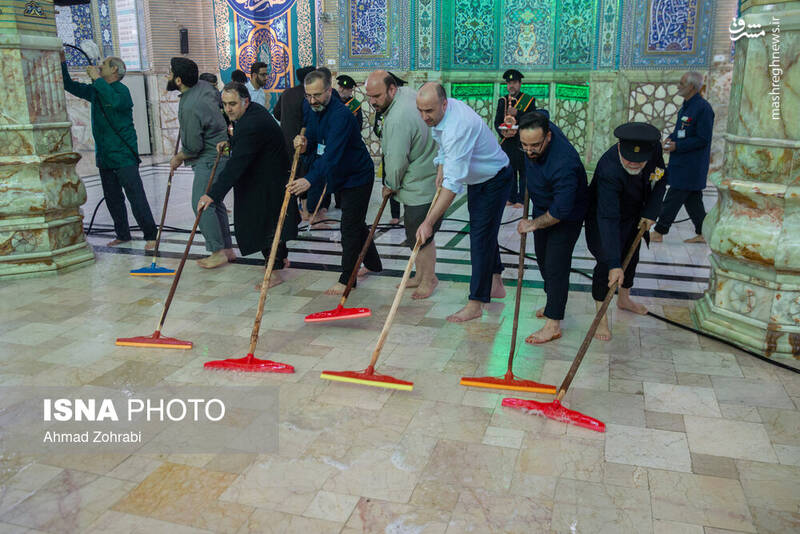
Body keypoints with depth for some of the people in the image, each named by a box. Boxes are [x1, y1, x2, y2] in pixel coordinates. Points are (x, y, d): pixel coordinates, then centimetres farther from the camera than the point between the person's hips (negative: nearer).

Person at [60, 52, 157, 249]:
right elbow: (69, 85, 24)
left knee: (136, 198, -9)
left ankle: (150, 235, -3)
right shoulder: (95, 91, 15)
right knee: (112, 198, 12)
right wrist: (62, 62, 14)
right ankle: (122, 234, 22)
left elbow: (116, 101, -31)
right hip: (104, 156, 8)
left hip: (124, 156, -8)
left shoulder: (121, 89, -8)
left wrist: (97, 78, -23)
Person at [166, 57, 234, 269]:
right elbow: (219, 97, 27)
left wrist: (178, 158, 1)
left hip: (210, 159, -10)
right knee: (214, 202, 14)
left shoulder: (190, 107, -24)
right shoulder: (204, 85, 3)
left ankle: (218, 252, -1)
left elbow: (193, 147, -18)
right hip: (221, 152, 10)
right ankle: (227, 249, 20)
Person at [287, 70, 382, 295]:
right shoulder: (313, 111, 1)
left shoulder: (340, 115, -28)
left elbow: (332, 154, -38)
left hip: (358, 177, -10)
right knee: (356, 223, 20)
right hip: (343, 176, 10)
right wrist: (305, 145, -17)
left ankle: (347, 280, 3)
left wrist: (310, 179, -49)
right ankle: (373, 264, 36)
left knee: (350, 228, -6)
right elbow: (315, 142, 8)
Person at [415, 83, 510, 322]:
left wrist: (429, 222, -41)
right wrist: (441, 167, -3)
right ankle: (495, 285, 35)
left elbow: (453, 184, -41)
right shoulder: (441, 112, -9)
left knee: (481, 236, -11)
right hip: (478, 177, 10)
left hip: (495, 180, -10)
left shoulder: (458, 127, -38)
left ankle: (475, 304, -6)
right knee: (484, 231, 19)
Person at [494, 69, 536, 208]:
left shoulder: (529, 100, 1)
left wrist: (517, 113, -20)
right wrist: (502, 132, -11)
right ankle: (511, 198, 19)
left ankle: (521, 199, 8)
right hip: (507, 143, 4)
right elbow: (497, 122, 10)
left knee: (523, 172, 1)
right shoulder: (502, 101, 11)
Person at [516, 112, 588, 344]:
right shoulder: (539, 124, -18)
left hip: (566, 217, -9)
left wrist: (533, 224, -20)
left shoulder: (563, 163, -41)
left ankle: (553, 324, -3)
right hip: (543, 208, 9)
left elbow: (561, 211, -35)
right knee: (543, 258, 19)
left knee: (556, 266, -9)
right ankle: (554, 303, 38)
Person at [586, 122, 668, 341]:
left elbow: (660, 181, -2)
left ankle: (624, 299, 44)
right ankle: (601, 317, 3)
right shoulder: (609, 170, -41)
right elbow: (608, 219, -46)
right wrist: (614, 264, -50)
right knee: (606, 263, -13)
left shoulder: (654, 148, -23)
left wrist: (650, 212, -13)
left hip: (635, 216, 6)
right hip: (605, 217, -6)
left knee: (631, 258, 20)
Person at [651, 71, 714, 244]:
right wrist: (670, 138, 4)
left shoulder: (703, 108, -18)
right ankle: (703, 234, 21)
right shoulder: (686, 106, 12)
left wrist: (677, 146, -19)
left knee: (673, 199, -4)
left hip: (690, 165, -10)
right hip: (682, 163, 10)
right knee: (692, 199, 13)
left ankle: (659, 232, 3)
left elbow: (703, 139, -20)